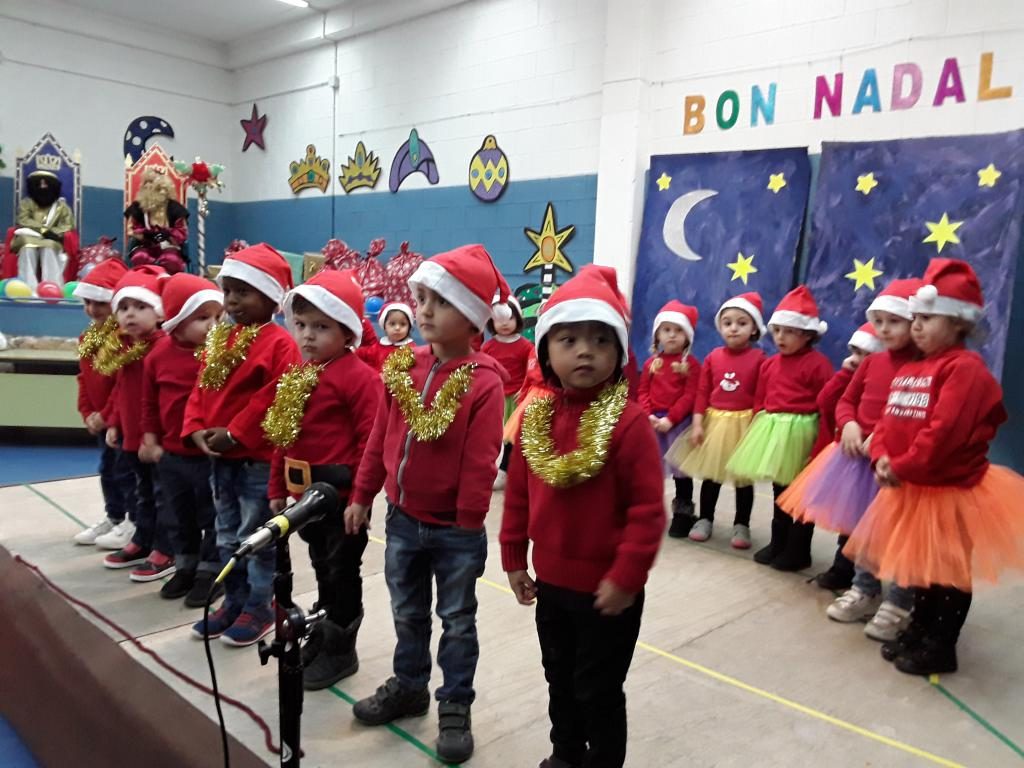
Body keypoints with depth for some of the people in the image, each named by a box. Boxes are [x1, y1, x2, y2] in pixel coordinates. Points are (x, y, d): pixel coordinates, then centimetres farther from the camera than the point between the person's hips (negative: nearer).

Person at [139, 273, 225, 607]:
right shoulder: (160, 354, -1)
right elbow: (150, 400, 10)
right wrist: (150, 439, 10)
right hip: (171, 454, 5)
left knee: (213, 517, 8)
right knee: (181, 517, 20)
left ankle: (211, 572, 23)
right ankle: (185, 567, 37)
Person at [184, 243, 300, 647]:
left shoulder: (279, 343, -15)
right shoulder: (218, 339, 11)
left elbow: (275, 399, -21)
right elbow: (201, 389, 12)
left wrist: (234, 433, -20)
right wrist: (196, 429, -3)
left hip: (259, 459, -8)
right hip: (220, 458, 8)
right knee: (227, 538, 19)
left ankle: (259, 609, 20)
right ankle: (234, 602, 33)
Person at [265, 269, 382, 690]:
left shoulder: (359, 375, -17)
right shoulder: (296, 375, 9)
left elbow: (372, 439, -20)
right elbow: (281, 436, 14)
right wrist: (278, 488, 14)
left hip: (342, 494, -8)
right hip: (306, 492, 8)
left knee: (343, 572, 7)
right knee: (323, 568, 22)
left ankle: (340, 651, 22)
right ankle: (323, 636, 38)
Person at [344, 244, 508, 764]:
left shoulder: (483, 382, -19)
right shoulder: (403, 367, -1)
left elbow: (480, 463, -18)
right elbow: (381, 438, 6)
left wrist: (468, 524, -16)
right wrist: (362, 496, 8)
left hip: (454, 531, -5)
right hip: (402, 520, 6)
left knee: (457, 621, 13)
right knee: (407, 614, 22)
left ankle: (455, 707, 30)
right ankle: (409, 686, 43)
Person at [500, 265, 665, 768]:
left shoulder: (628, 420, -21)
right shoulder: (537, 414, -3)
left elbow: (648, 508, -20)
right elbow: (518, 493, 5)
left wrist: (626, 576, -19)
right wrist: (514, 557, 7)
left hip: (607, 587, -6)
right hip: (550, 580, 6)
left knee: (598, 689, 12)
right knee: (560, 678, 25)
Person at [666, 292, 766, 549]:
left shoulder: (759, 358, -7)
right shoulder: (713, 357, 1)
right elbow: (702, 392, 1)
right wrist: (697, 424, -4)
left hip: (744, 423, -2)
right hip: (714, 421, 3)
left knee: (743, 477, 9)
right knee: (710, 473, 12)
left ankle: (741, 525, 21)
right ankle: (705, 519, 26)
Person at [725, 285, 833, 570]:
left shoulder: (817, 363, -10)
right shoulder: (769, 364, 10)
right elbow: (760, 400, 15)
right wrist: (759, 431, 8)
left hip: (800, 431, -7)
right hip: (771, 430, 7)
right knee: (779, 488, 17)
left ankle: (798, 550, 16)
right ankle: (778, 543, 30)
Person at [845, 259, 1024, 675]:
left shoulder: (965, 367, -18)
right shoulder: (909, 370, 11)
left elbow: (945, 431, -27)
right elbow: (889, 421, 8)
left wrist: (903, 468, -22)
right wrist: (882, 458, -10)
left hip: (952, 490, -9)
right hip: (911, 489, 9)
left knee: (949, 571, 6)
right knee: (919, 566, 21)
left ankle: (940, 647, 20)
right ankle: (919, 630, 37)